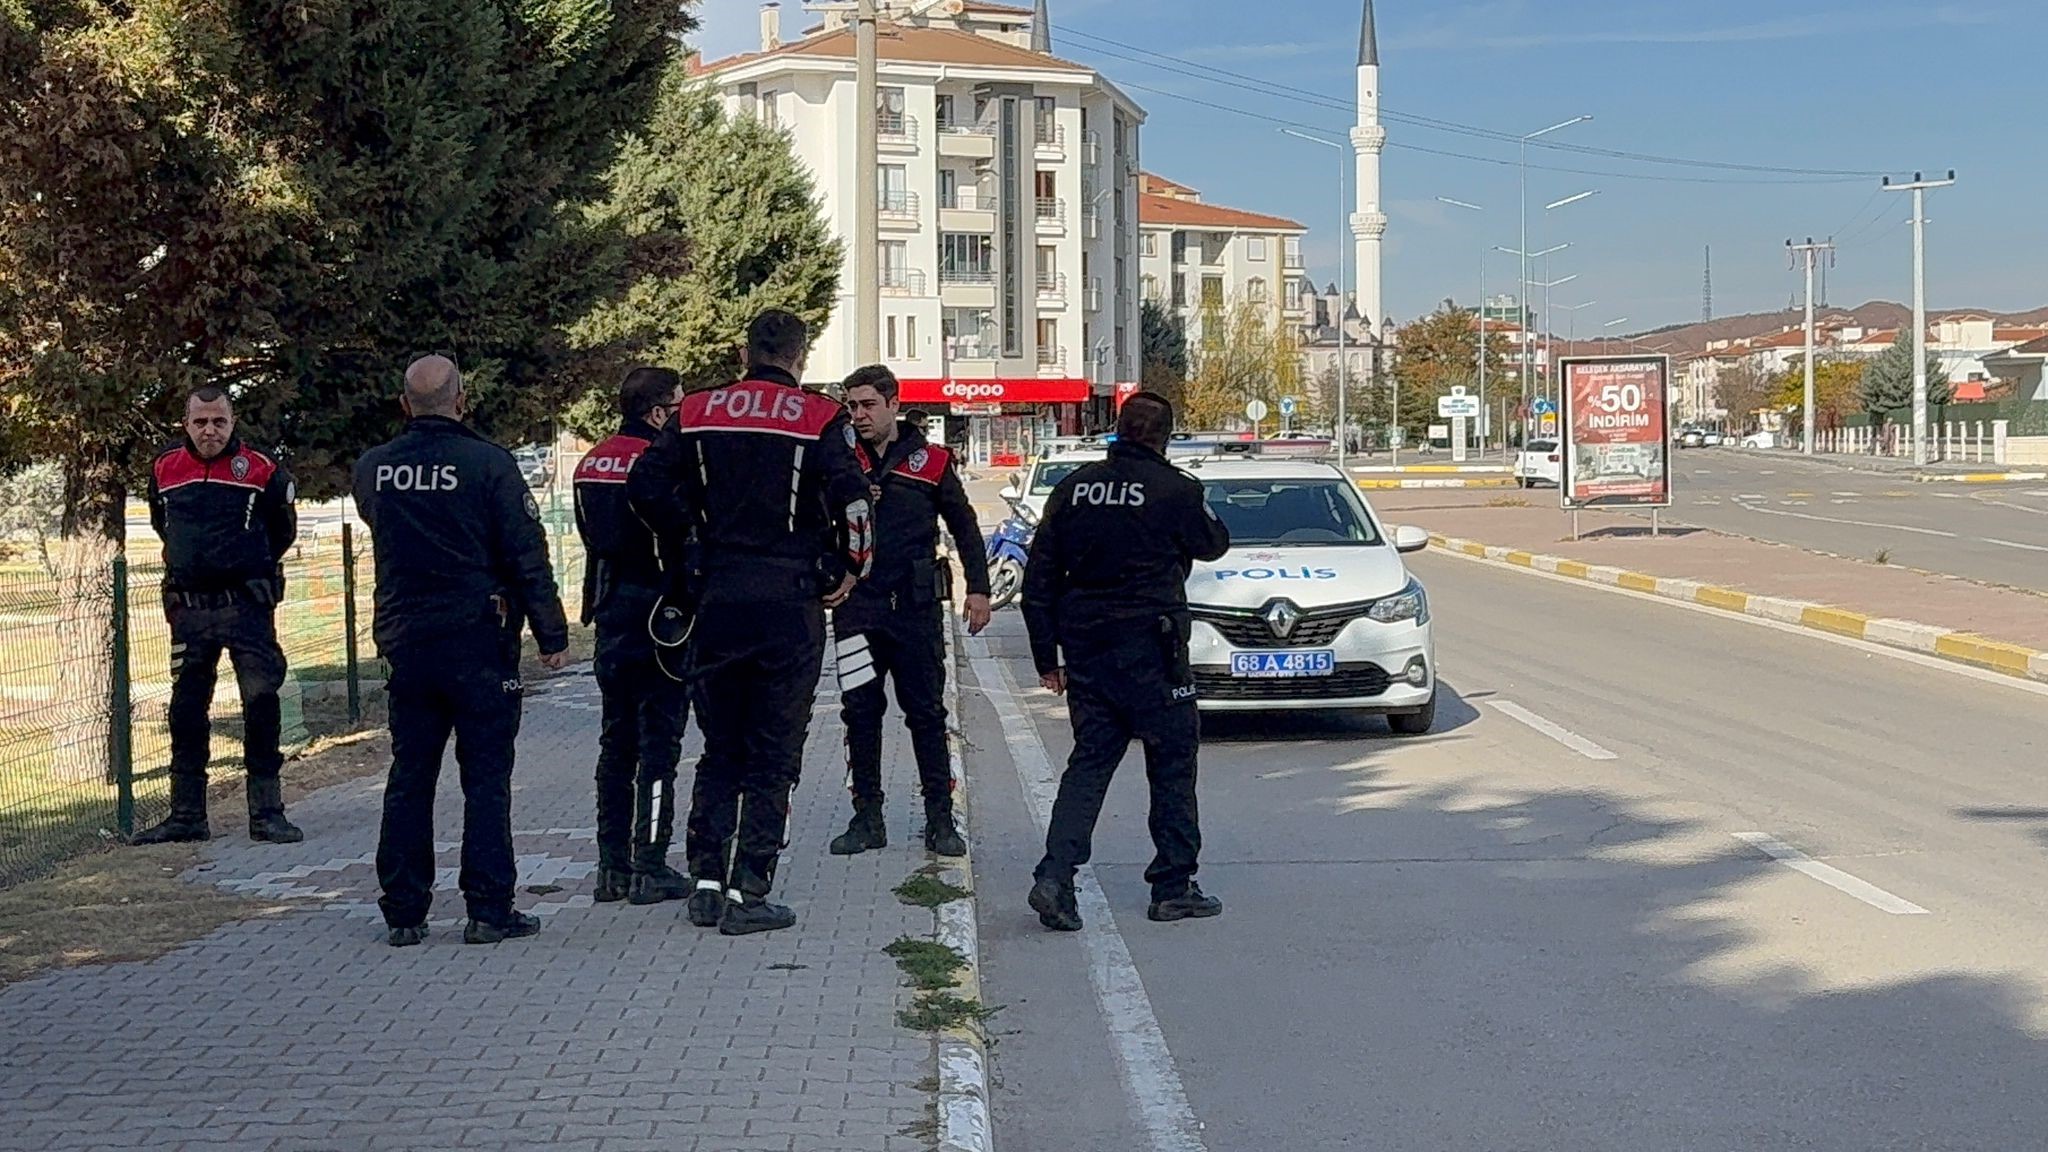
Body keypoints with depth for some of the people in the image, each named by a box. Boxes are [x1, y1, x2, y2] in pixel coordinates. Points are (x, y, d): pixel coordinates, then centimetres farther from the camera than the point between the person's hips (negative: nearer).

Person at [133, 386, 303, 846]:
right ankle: (186, 815, 15)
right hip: (188, 607, 3)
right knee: (186, 710, 7)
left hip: (246, 605, -3)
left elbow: (283, 530, 11)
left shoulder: (262, 470, -4)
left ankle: (267, 812, 1)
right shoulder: (164, 470, 4)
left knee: (261, 702, -7)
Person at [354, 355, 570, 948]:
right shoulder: (489, 463, -10)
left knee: (408, 777, 10)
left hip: (404, 641, 4)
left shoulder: (372, 469, 3)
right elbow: (527, 555, -9)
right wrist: (552, 634, -4)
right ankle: (489, 909, 1)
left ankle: (403, 911, 12)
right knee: (486, 776, 2)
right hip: (478, 640, -4)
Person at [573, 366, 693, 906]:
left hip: (611, 613, 8)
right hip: (660, 615, -8)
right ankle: (650, 868, -3)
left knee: (616, 740, 13)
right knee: (659, 739, -3)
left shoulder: (592, 463, 10)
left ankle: (612, 866, 15)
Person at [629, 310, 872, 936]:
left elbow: (646, 485, -1)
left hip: (717, 601, 4)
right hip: (790, 603, -4)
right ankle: (748, 891, 2)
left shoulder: (698, 413, 6)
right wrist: (847, 571, -1)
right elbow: (851, 502, -16)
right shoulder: (820, 419, -5)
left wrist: (688, 546, 11)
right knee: (774, 754, 4)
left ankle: (706, 883, 15)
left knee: (720, 750, 16)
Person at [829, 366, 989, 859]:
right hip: (856, 606, 1)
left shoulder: (931, 462, 6)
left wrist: (978, 588, 4)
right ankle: (867, 818, 11)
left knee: (926, 713, 2)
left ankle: (940, 819, 8)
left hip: (915, 603, -1)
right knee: (860, 714, 3)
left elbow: (964, 528, 10)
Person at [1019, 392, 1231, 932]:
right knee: (1173, 760, 7)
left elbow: (1039, 578, 8)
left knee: (1090, 757, 10)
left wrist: (1046, 656, 14)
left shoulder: (1074, 488, 7)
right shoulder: (1174, 489, -8)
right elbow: (1213, 543, 9)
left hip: (1085, 647, 5)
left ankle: (1055, 874, -5)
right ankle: (1173, 886, 12)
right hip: (1149, 646, -5)